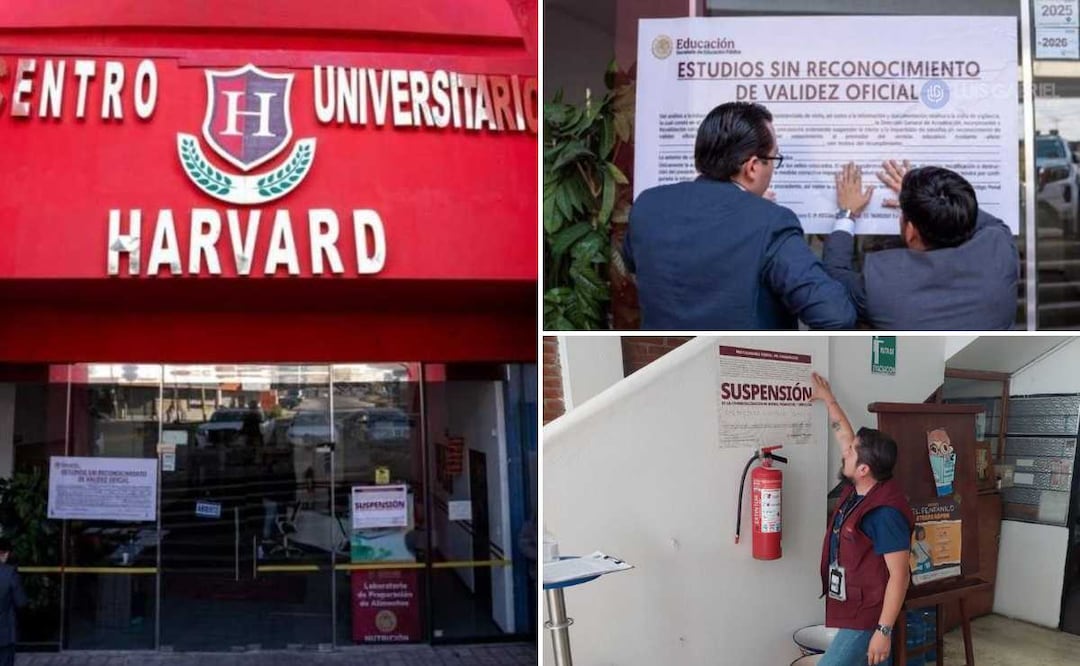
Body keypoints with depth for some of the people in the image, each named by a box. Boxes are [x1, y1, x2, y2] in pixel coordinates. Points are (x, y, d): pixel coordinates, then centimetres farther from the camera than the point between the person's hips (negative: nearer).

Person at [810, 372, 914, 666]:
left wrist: (884, 630, -25)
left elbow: (898, 575, -24)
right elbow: (845, 436, 19)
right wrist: (829, 400, 27)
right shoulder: (857, 489, 2)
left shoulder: (885, 512, -24)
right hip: (855, 612, 10)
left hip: (867, 619, -10)